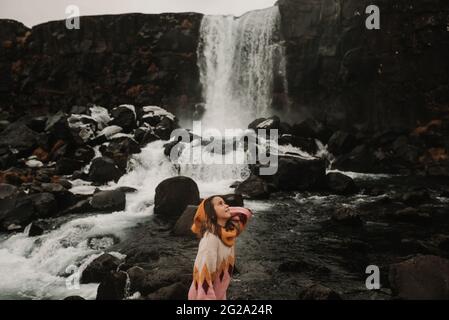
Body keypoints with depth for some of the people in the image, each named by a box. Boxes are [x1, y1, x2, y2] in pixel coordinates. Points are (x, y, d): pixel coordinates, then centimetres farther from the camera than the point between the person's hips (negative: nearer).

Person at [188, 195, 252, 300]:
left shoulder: (230, 231, -5)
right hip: (205, 294, -7)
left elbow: (245, 213, 10)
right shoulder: (210, 238, -27)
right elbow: (202, 273, -30)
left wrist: (226, 211, -5)